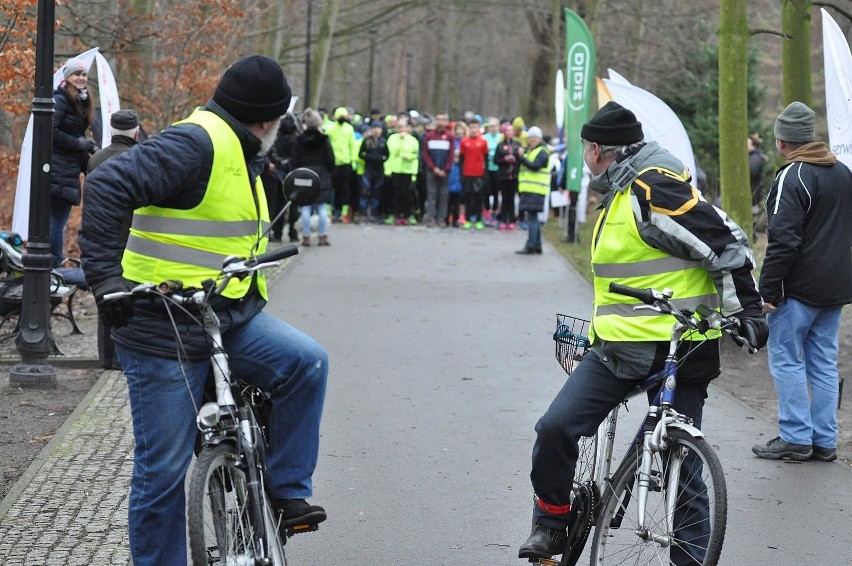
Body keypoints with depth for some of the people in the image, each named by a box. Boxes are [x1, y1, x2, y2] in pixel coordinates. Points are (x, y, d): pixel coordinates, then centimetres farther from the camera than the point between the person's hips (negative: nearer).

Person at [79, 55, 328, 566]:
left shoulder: (240, 154, 18)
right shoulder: (197, 143, -14)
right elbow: (108, 187, -26)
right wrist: (106, 275, -30)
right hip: (165, 328, -8)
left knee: (306, 361, -17)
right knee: (164, 469, -2)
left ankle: (288, 491, -5)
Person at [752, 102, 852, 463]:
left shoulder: (793, 177, -15)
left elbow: (783, 240, -21)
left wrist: (767, 290, -17)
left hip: (800, 288, -8)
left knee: (786, 359, 0)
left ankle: (796, 437, -1)